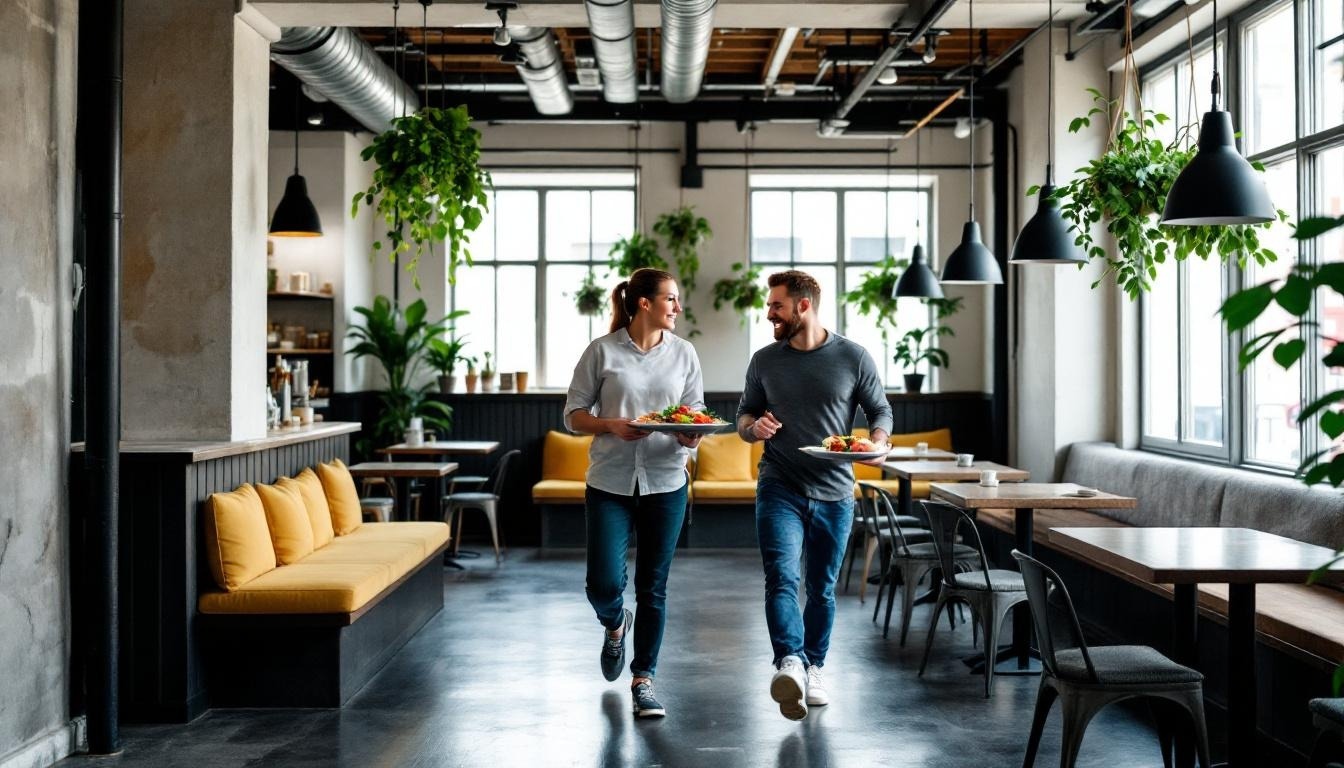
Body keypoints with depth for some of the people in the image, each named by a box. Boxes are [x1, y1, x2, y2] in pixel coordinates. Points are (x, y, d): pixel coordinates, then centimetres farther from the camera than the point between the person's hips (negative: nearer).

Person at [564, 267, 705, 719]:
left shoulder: (683, 353, 5)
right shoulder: (602, 351, -3)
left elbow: (696, 411, 8)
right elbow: (574, 414, 1)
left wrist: (691, 436, -14)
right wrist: (612, 425, -18)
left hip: (665, 482, 2)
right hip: (610, 482, -2)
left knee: (653, 588, 5)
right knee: (604, 584, -6)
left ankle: (643, 680, 18)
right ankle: (615, 624, 30)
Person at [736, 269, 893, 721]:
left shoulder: (853, 357, -1)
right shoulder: (765, 360, 5)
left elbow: (881, 411, 6)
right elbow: (744, 414, 13)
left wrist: (876, 443, -14)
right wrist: (753, 427, -10)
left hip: (833, 492, 0)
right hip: (780, 489, 0)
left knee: (821, 588, 11)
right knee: (781, 577, -21)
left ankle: (813, 669, 27)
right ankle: (790, 663, -33)